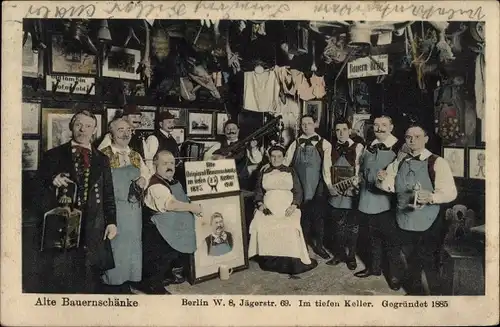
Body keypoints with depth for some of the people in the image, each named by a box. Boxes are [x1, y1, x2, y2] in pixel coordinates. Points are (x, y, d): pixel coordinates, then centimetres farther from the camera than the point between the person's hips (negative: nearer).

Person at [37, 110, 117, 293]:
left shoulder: (102, 160, 13)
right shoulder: (54, 155, 6)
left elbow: (108, 194, 11)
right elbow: (39, 188, 4)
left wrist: (111, 221, 3)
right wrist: (52, 182, -17)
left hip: (93, 229, 2)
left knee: (90, 279, 5)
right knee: (59, 275, 0)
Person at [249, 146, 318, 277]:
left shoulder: (290, 172, 10)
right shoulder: (263, 173, 15)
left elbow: (298, 191, 8)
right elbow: (258, 191, 15)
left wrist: (293, 206, -8)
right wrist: (260, 204, -4)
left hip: (287, 208, -2)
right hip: (267, 208, 2)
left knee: (289, 229, -29)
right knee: (261, 226, -26)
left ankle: (291, 262, -18)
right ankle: (268, 261, -12)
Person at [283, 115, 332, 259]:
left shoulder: (323, 144, -4)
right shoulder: (295, 144, 5)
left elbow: (326, 166, -9)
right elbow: (285, 162, 0)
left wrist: (329, 184, -14)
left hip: (317, 187, -2)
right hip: (300, 186, 2)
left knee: (318, 215, 5)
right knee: (303, 215, 12)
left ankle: (318, 245, 20)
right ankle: (305, 242, 27)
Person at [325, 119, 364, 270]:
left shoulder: (358, 147, -4)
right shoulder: (331, 148, 9)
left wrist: (354, 185, -16)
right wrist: (331, 187, -1)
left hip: (352, 194, -3)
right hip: (335, 194, 4)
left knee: (352, 227, 6)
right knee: (337, 227, 12)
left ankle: (351, 256, 19)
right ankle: (339, 254, 25)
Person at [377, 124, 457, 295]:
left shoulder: (437, 162, -11)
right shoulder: (399, 162, 6)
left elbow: (450, 192, -16)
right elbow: (390, 186, 8)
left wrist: (431, 197, -35)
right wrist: (383, 179, -15)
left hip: (428, 223, -5)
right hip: (405, 221, 5)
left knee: (430, 263, 3)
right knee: (412, 260, 20)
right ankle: (415, 290, 39)